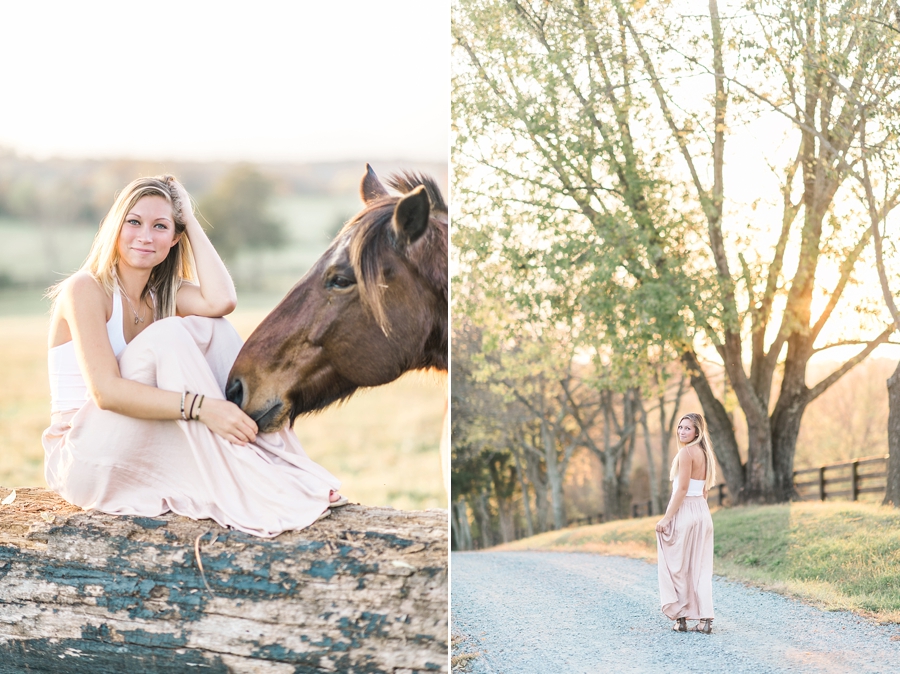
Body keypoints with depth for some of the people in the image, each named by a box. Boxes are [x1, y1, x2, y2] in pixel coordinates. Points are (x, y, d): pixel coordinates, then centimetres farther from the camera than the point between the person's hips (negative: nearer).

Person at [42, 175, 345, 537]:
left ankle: (280, 465, -20)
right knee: (166, 336, -26)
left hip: (147, 453, 7)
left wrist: (191, 221, -5)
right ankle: (245, 491, -32)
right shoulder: (85, 289, -12)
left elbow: (221, 301, -15)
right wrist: (200, 406, -35)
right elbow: (105, 391, -26)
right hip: (83, 463, -7)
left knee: (207, 328, -9)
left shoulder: (165, 293, 10)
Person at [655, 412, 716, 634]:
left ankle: (681, 618, 6)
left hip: (684, 511, -8)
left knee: (677, 567, 3)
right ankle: (705, 619, 1)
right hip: (702, 512, 8)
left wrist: (667, 518, -17)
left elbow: (682, 489, -18)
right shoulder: (705, 453, 13)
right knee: (700, 568, 6)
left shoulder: (686, 452, -14)